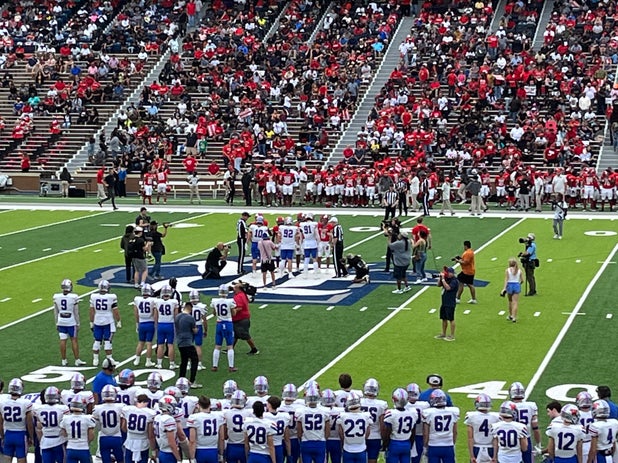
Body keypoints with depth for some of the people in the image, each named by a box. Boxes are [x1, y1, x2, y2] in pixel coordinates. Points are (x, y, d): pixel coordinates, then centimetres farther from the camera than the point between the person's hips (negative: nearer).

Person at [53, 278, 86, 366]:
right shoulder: (74, 297, -14)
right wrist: (78, 323, 2)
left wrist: (56, 323, 14)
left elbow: (56, 312, 4)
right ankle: (77, 360, 11)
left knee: (63, 340, 8)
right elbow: (76, 312, -8)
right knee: (74, 340, 7)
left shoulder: (56, 297, -4)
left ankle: (64, 360, 14)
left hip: (61, 322, 3)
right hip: (71, 322, -3)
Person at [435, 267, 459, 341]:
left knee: (451, 319, -2)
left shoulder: (454, 281, -15)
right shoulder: (446, 279, 10)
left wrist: (443, 279, -24)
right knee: (444, 318, 15)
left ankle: (452, 336, 4)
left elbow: (448, 287, -28)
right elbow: (439, 285, 17)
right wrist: (440, 277, 1)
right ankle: (443, 334, 26)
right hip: (444, 302, 9)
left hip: (450, 303, -9)